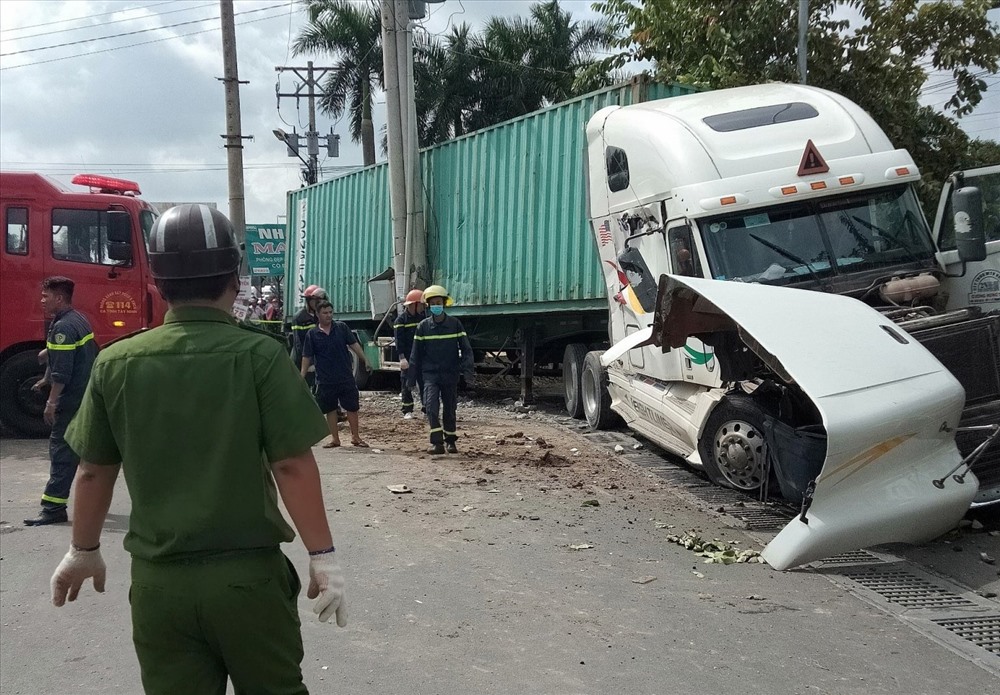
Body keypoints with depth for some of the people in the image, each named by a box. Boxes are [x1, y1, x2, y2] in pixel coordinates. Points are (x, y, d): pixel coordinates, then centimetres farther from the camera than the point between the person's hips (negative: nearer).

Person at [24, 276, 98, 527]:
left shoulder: (63, 327, -17)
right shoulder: (79, 320, 14)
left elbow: (62, 372, -23)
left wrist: (52, 402, -20)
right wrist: (46, 380, 35)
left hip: (71, 399, -10)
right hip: (88, 396, 10)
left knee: (61, 450, -8)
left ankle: (54, 507, -7)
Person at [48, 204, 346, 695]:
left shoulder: (116, 362, -2)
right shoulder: (259, 354, -12)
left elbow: (94, 471, 6)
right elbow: (292, 466, -14)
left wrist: (84, 550, 21)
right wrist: (322, 555, -5)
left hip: (157, 580, 3)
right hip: (248, 573, -2)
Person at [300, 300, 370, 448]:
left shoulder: (342, 327, 3)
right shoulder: (312, 334, 2)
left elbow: (354, 344, 0)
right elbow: (307, 357, 3)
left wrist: (365, 360, -10)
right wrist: (302, 376, -5)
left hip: (346, 377, 0)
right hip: (325, 380, 0)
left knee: (352, 407, 4)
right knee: (330, 409, 8)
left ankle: (355, 437, 16)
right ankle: (335, 438, 20)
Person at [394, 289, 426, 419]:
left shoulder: (423, 316, 8)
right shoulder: (401, 319, -7)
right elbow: (399, 340, -12)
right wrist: (402, 358, -20)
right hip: (408, 358, -4)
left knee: (424, 383, 4)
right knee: (407, 384, 3)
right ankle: (407, 411, 11)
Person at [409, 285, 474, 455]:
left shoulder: (455, 324, -1)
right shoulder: (423, 326, 1)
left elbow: (465, 347, -1)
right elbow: (416, 352, 6)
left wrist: (467, 368, -13)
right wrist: (412, 375, 5)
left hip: (450, 374, 0)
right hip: (430, 374, 0)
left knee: (449, 409, 10)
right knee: (431, 406, -16)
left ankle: (450, 441, 25)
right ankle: (437, 442, -15)